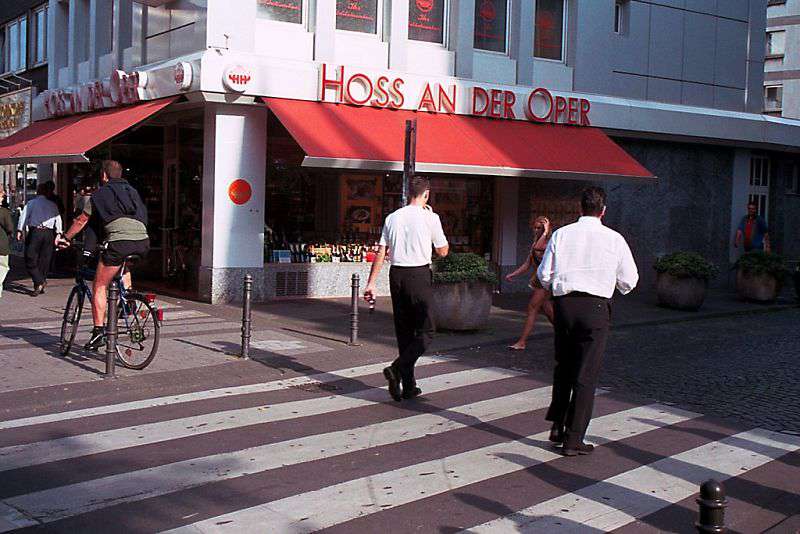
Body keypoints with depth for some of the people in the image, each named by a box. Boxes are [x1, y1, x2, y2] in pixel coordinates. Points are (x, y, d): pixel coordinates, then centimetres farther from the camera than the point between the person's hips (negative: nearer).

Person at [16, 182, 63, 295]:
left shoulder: (31, 203, 3)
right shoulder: (53, 205, 11)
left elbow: (23, 216, -3)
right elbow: (58, 219, 5)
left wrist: (20, 230, 0)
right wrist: (58, 233, 5)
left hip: (34, 232, -3)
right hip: (49, 233, 3)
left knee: (30, 260, 3)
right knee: (44, 260, 10)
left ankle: (40, 282, -14)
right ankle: (40, 286, 13)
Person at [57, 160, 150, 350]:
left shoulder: (100, 194, 14)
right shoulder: (132, 191, 26)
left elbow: (81, 221, 21)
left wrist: (65, 238, 37)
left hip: (119, 242, -5)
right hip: (143, 242, 5)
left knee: (99, 287, 6)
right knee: (124, 266, 39)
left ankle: (98, 332, -1)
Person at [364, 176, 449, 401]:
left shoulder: (392, 217, 9)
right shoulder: (430, 218, -4)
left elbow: (381, 253, 6)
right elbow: (443, 251, 7)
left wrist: (371, 283, 8)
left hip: (396, 275, 5)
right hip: (419, 275, -5)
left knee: (404, 332, 12)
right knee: (425, 332, 3)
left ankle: (409, 387, 16)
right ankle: (396, 369, -17)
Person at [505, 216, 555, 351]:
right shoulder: (535, 244, 17)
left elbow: (538, 247, -31)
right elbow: (527, 265, 19)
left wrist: (545, 232, -21)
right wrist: (513, 275, 12)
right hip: (537, 281, 9)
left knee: (532, 309, -9)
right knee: (547, 310, 12)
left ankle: (522, 342, -8)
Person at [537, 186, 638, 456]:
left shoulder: (561, 234, 3)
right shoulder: (614, 239, 0)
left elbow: (544, 275, 4)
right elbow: (629, 282, 6)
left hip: (564, 304, 3)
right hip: (596, 306, -2)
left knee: (563, 366, 21)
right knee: (586, 374, 4)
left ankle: (557, 425, 24)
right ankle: (573, 439, 6)